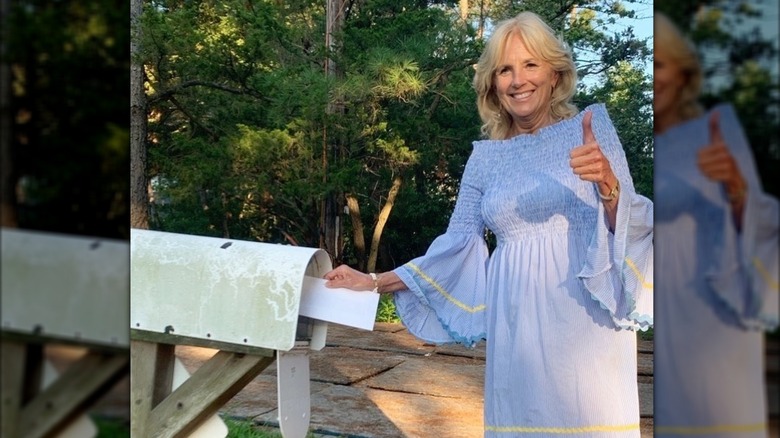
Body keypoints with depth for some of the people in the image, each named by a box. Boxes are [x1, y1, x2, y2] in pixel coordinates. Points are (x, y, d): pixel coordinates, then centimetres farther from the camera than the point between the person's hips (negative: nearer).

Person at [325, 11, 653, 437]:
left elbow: (628, 225, -3)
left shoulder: (591, 124, 2)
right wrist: (374, 282, 9)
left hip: (582, 325, -2)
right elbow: (457, 245, 11)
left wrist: (608, 184, -24)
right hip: (516, 331, 3)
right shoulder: (485, 156, 10)